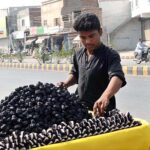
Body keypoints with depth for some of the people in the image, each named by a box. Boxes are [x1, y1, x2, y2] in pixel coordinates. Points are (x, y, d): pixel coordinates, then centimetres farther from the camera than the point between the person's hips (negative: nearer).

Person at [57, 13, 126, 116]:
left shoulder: (110, 55, -17)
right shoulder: (78, 55, 3)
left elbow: (117, 77, -34)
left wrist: (105, 97, -53)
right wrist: (65, 84, 0)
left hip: (103, 112, -6)